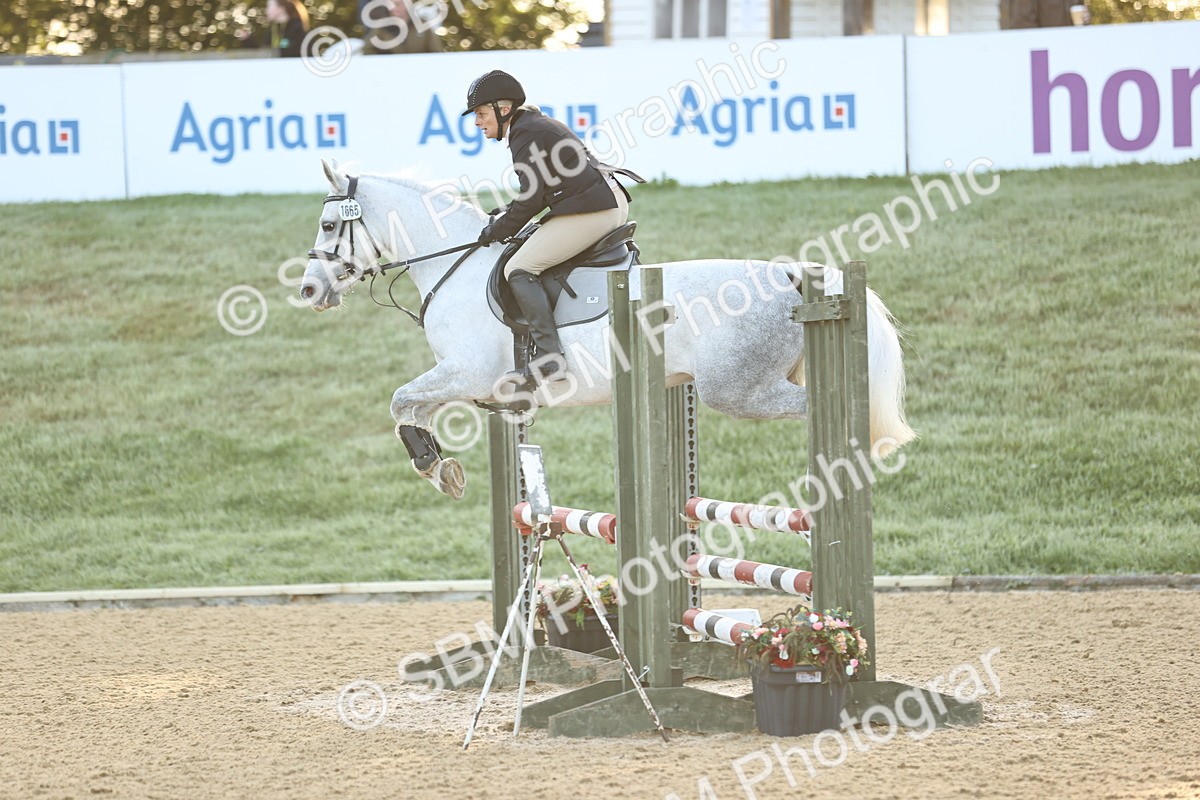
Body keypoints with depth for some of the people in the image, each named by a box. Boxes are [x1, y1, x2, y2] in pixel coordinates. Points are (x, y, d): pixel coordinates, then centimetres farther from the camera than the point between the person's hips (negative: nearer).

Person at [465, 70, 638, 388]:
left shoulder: (526, 134, -10)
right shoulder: (540, 123, 21)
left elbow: (532, 198, -14)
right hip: (614, 205, 11)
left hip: (589, 212, -11)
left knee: (519, 269, -12)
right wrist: (507, 213, 17)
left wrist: (499, 230, -2)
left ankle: (549, 358, -23)